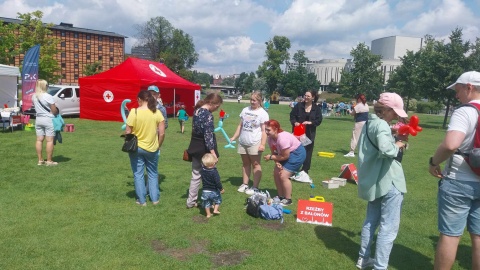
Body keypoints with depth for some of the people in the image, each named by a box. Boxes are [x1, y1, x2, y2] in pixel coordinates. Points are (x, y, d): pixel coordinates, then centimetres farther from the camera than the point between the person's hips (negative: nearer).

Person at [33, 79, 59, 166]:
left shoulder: (34, 96, 4)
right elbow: (54, 110, -13)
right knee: (49, 140, -2)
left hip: (38, 119, 7)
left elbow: (36, 107, 11)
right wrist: (57, 111, 7)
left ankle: (40, 160, 15)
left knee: (39, 140, 9)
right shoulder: (48, 96, -15)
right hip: (48, 120, -7)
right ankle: (49, 161, 0)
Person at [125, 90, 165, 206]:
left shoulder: (134, 112, -13)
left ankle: (142, 200, 19)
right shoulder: (157, 112, -7)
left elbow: (128, 132, -10)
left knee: (138, 174, 12)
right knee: (153, 174, 18)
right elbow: (162, 133, -7)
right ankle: (155, 198, 23)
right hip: (152, 148, 2)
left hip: (136, 148, -2)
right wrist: (158, 145, 9)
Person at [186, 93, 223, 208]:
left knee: (195, 175, 16)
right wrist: (213, 152, -24)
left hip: (195, 148, 8)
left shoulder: (197, 110, 7)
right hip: (204, 149, -8)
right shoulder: (208, 115, -19)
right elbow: (208, 136, -24)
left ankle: (191, 201, 22)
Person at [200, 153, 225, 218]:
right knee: (218, 200, 22)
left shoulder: (202, 170, -8)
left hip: (205, 191, 4)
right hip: (214, 191, -4)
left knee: (206, 203, 19)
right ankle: (215, 210, 15)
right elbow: (217, 182, -21)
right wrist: (221, 189, -10)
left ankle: (208, 214, 25)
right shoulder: (214, 171, -22)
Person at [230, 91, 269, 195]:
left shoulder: (263, 113, -6)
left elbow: (264, 131, -11)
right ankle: (245, 184, 22)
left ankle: (255, 187, 6)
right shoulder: (245, 110, 11)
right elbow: (240, 125, 15)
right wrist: (234, 137, 10)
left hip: (254, 143, -6)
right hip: (242, 142, 6)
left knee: (255, 164, 1)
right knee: (245, 163, 13)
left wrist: (262, 144, -18)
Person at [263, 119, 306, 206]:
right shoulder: (270, 138, -8)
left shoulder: (282, 138, -35)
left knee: (283, 176, -14)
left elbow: (285, 156, -27)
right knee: (276, 173, 6)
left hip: (297, 153, -9)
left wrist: (270, 157, -19)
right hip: (286, 153, 9)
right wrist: (277, 162, -20)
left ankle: (288, 200, 3)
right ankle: (281, 197, 22)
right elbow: (274, 152, -1)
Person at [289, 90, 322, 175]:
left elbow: (319, 120, -2)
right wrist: (295, 122, -16)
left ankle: (304, 171, 18)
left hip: (309, 134, 1)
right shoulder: (299, 105, 0)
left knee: (308, 152, 6)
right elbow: (292, 115, 2)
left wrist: (310, 122, -18)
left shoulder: (317, 108, 0)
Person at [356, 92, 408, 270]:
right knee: (389, 227, -1)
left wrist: (394, 139, 8)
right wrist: (397, 146, -15)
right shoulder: (382, 125, -17)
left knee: (371, 220, 20)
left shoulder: (369, 123, 11)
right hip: (388, 181, -10)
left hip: (373, 181, 10)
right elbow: (386, 149, -35)